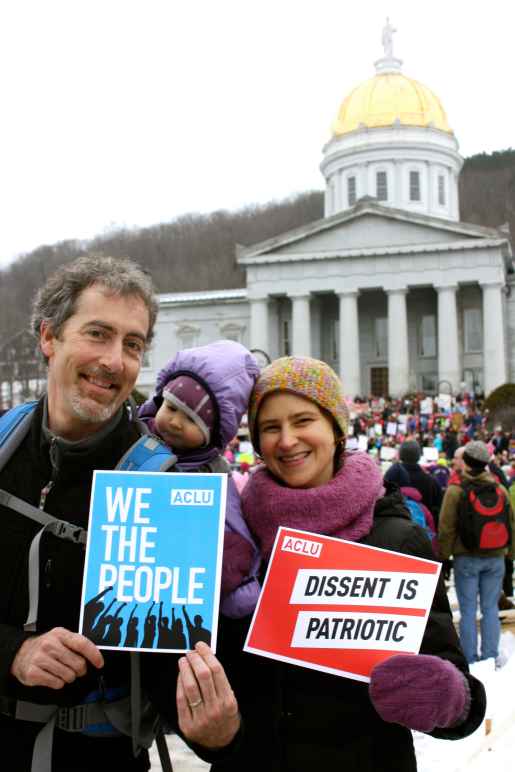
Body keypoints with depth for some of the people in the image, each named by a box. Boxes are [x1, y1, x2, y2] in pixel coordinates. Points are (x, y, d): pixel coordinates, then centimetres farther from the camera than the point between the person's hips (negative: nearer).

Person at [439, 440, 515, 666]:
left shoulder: (455, 490, -10)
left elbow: (446, 528, -9)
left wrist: (443, 555, 1)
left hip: (467, 558, -3)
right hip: (495, 557, 3)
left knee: (468, 610, 4)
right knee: (490, 607, 11)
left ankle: (470, 659, 8)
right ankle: (490, 657, 13)